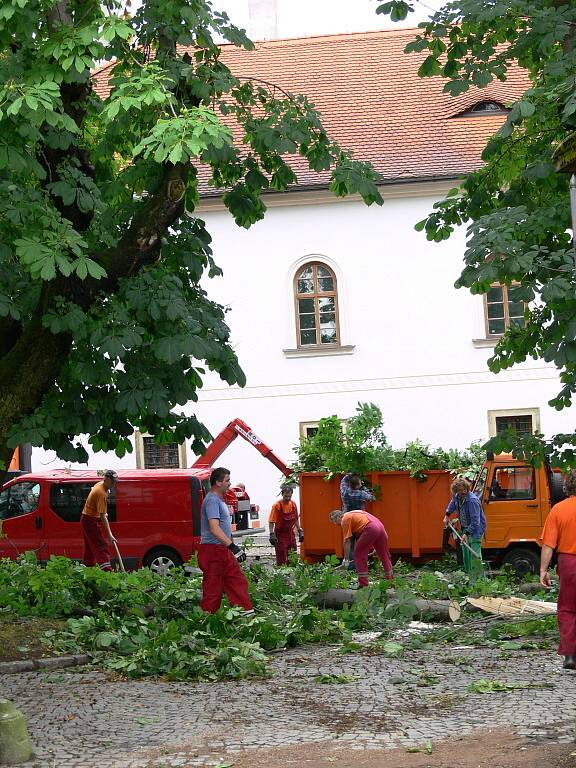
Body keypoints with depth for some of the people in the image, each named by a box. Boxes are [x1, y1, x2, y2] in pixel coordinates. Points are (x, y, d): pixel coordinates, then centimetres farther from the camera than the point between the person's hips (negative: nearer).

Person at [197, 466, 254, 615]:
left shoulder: (219, 499, 17)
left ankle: (246, 612, 12)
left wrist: (233, 547, 25)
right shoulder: (212, 500, -17)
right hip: (213, 551, -10)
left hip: (223, 551, 10)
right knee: (213, 589, -6)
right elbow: (214, 528, -28)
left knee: (238, 581, 10)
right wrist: (232, 546, -32)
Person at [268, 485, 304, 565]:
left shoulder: (293, 504, 4)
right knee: (281, 560, -6)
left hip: (291, 534, 6)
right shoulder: (277, 506, -13)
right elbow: (271, 522, -13)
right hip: (280, 535, -6)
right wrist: (272, 534, -22)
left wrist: (300, 531, 12)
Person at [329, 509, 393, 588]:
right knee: (384, 555, 20)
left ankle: (363, 584, 5)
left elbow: (347, 541, 0)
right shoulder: (351, 515, 30)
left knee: (359, 554, 4)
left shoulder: (345, 519, 4)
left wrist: (346, 559, 5)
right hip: (380, 526, 9)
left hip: (370, 528, -9)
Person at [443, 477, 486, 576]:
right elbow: (452, 503, 27)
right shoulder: (457, 497, -1)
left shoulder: (472, 500, -27)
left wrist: (467, 533, -32)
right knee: (466, 555, 15)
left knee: (475, 554, -18)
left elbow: (475, 521, -29)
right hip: (464, 528, 9)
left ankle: (477, 576, -20)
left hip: (475, 529, -9)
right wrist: (447, 515, 22)